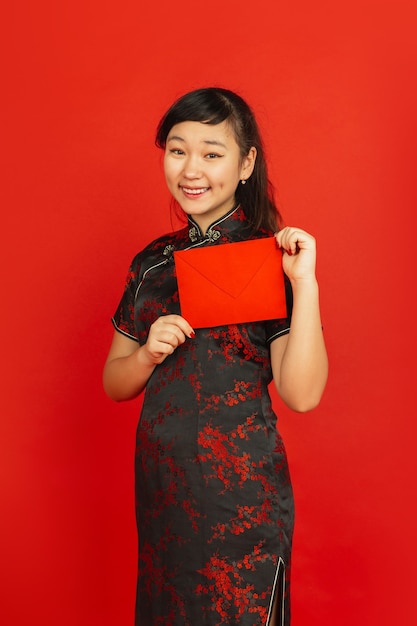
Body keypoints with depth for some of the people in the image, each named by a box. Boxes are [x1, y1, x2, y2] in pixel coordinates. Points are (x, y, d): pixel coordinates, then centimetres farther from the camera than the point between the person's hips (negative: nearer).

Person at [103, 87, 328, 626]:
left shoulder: (271, 258, -9)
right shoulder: (154, 261, 6)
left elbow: (301, 393, -18)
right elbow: (114, 384, 9)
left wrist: (305, 283, -25)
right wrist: (148, 354, -11)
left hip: (242, 489, -5)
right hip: (160, 483, 5)